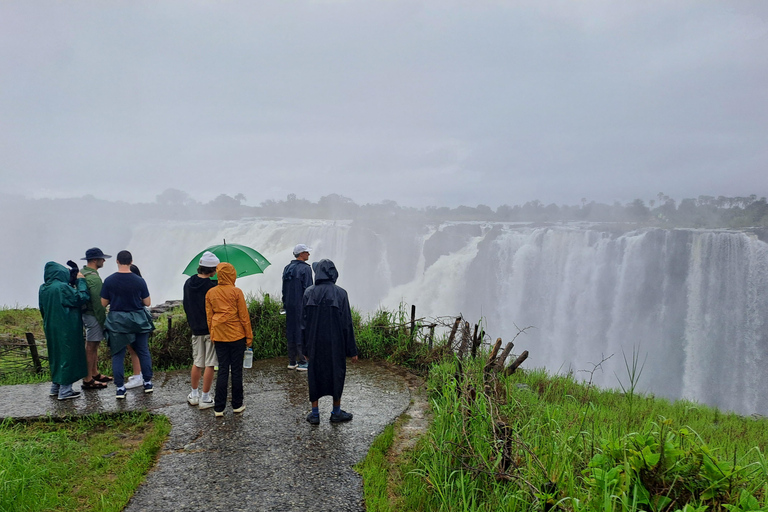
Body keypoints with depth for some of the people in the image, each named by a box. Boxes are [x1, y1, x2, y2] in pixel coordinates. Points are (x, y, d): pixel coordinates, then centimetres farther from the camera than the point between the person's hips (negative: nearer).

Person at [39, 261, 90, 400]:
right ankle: (65, 390, 3)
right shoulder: (62, 287, -20)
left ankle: (55, 387, 27)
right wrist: (81, 281, -6)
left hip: (51, 329, 8)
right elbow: (82, 297, -16)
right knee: (67, 355, 0)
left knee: (56, 355, 18)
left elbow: (43, 310, 14)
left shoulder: (43, 289, 5)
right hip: (66, 330, -8)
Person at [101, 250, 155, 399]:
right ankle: (148, 383, 18)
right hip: (138, 320, 0)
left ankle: (120, 388, 5)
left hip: (117, 321, 0)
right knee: (143, 352, 12)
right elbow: (147, 303, -2)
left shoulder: (109, 281, -8)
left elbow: (103, 303, -1)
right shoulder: (139, 281, -8)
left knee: (118, 355, 6)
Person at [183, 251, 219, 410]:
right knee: (209, 364, 3)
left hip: (195, 329, 6)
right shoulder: (213, 287, -19)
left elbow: (186, 306, 11)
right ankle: (205, 398, 9)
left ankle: (194, 395, 26)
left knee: (197, 362, 17)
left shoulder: (188, 283, 1)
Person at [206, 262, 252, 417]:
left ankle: (219, 408, 8)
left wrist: (212, 334, 18)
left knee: (222, 370, 8)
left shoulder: (210, 293, 2)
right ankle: (237, 405, 16)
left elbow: (209, 316, 8)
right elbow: (244, 315, -6)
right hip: (236, 335, -3)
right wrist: (249, 336, 1)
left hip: (218, 336, 3)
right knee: (236, 370, 7)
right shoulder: (236, 292, -9)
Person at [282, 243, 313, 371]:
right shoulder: (306, 269, -12)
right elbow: (308, 289, -14)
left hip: (290, 306, 7)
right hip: (301, 306, -7)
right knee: (302, 332, -1)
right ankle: (302, 362, 2)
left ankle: (292, 361, 18)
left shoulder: (287, 268, 10)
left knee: (291, 332, 11)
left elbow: (284, 289, 14)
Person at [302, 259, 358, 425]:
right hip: (336, 344, -2)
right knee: (337, 374, 14)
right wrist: (352, 350, -3)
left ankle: (314, 414, 22)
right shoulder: (340, 293, -12)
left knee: (314, 375, 14)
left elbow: (304, 322, -3)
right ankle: (336, 413, 25)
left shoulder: (309, 293, -6)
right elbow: (347, 324, -10)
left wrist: (306, 348, 8)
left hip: (315, 344, 2)